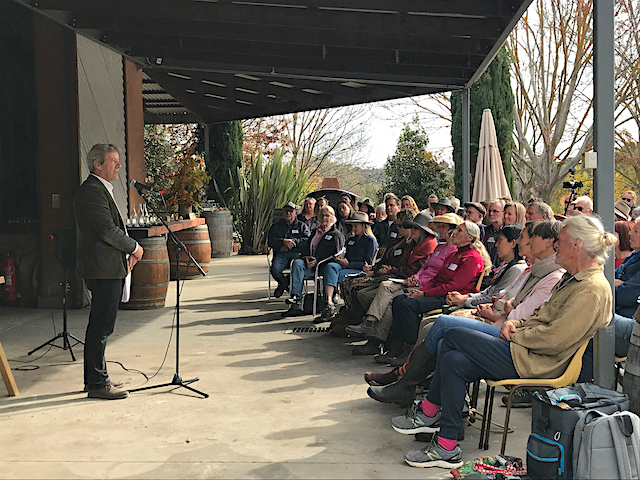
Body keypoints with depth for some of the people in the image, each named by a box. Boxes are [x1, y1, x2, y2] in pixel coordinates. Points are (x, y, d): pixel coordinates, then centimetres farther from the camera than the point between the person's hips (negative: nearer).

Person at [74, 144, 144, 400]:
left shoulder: (101, 189, 19)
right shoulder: (92, 191, -14)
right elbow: (107, 230, -20)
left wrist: (126, 253, 10)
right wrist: (134, 248, -8)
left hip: (109, 269, 11)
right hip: (103, 270, -11)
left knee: (100, 325, 16)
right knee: (101, 327, -5)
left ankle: (95, 379, 26)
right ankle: (97, 384, 2)